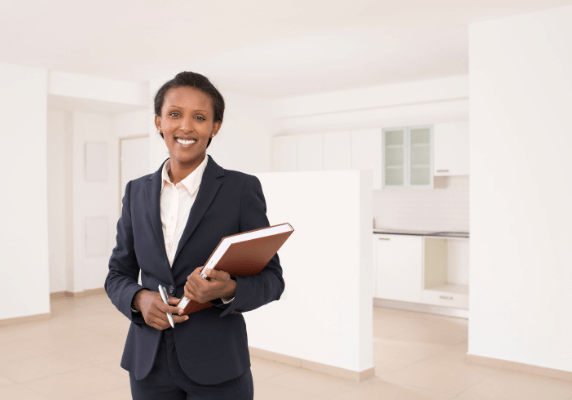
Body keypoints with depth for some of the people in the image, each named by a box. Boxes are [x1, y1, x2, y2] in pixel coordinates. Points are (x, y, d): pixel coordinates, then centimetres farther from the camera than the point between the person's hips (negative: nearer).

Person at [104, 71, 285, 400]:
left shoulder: (242, 188, -8)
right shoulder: (137, 191, 4)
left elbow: (271, 277, -5)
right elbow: (118, 274, 10)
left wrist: (229, 290, -24)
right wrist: (140, 299, -11)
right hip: (149, 364, 4)